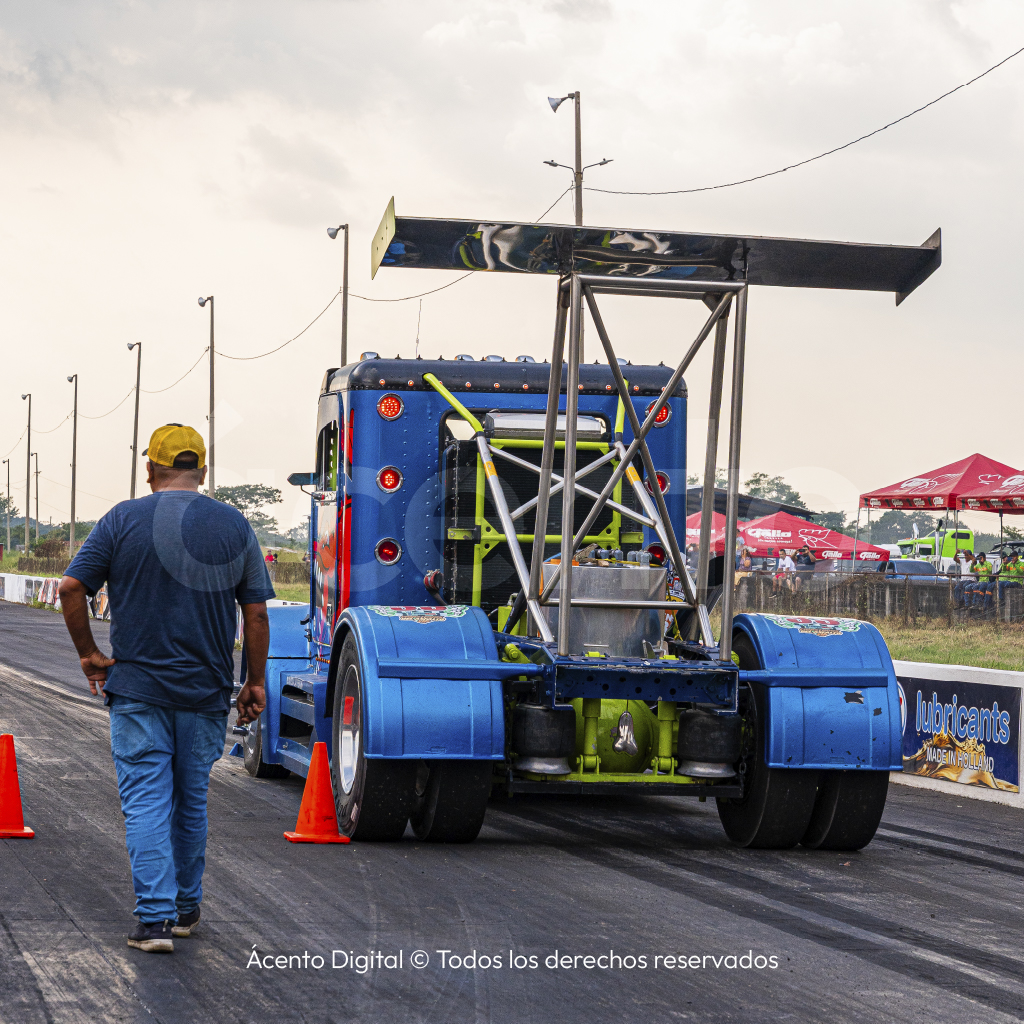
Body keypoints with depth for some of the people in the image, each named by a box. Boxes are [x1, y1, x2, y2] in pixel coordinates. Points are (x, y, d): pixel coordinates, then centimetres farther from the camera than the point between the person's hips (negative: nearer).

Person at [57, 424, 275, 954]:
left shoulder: (124, 519, -3)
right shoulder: (234, 526, 2)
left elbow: (71, 588, -9)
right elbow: (256, 613, 1)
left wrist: (89, 653, 2)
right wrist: (255, 682, 9)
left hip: (136, 688, -2)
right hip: (206, 692, 2)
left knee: (147, 802, 0)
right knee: (192, 802, 16)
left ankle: (156, 918, -10)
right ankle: (186, 908, 27)